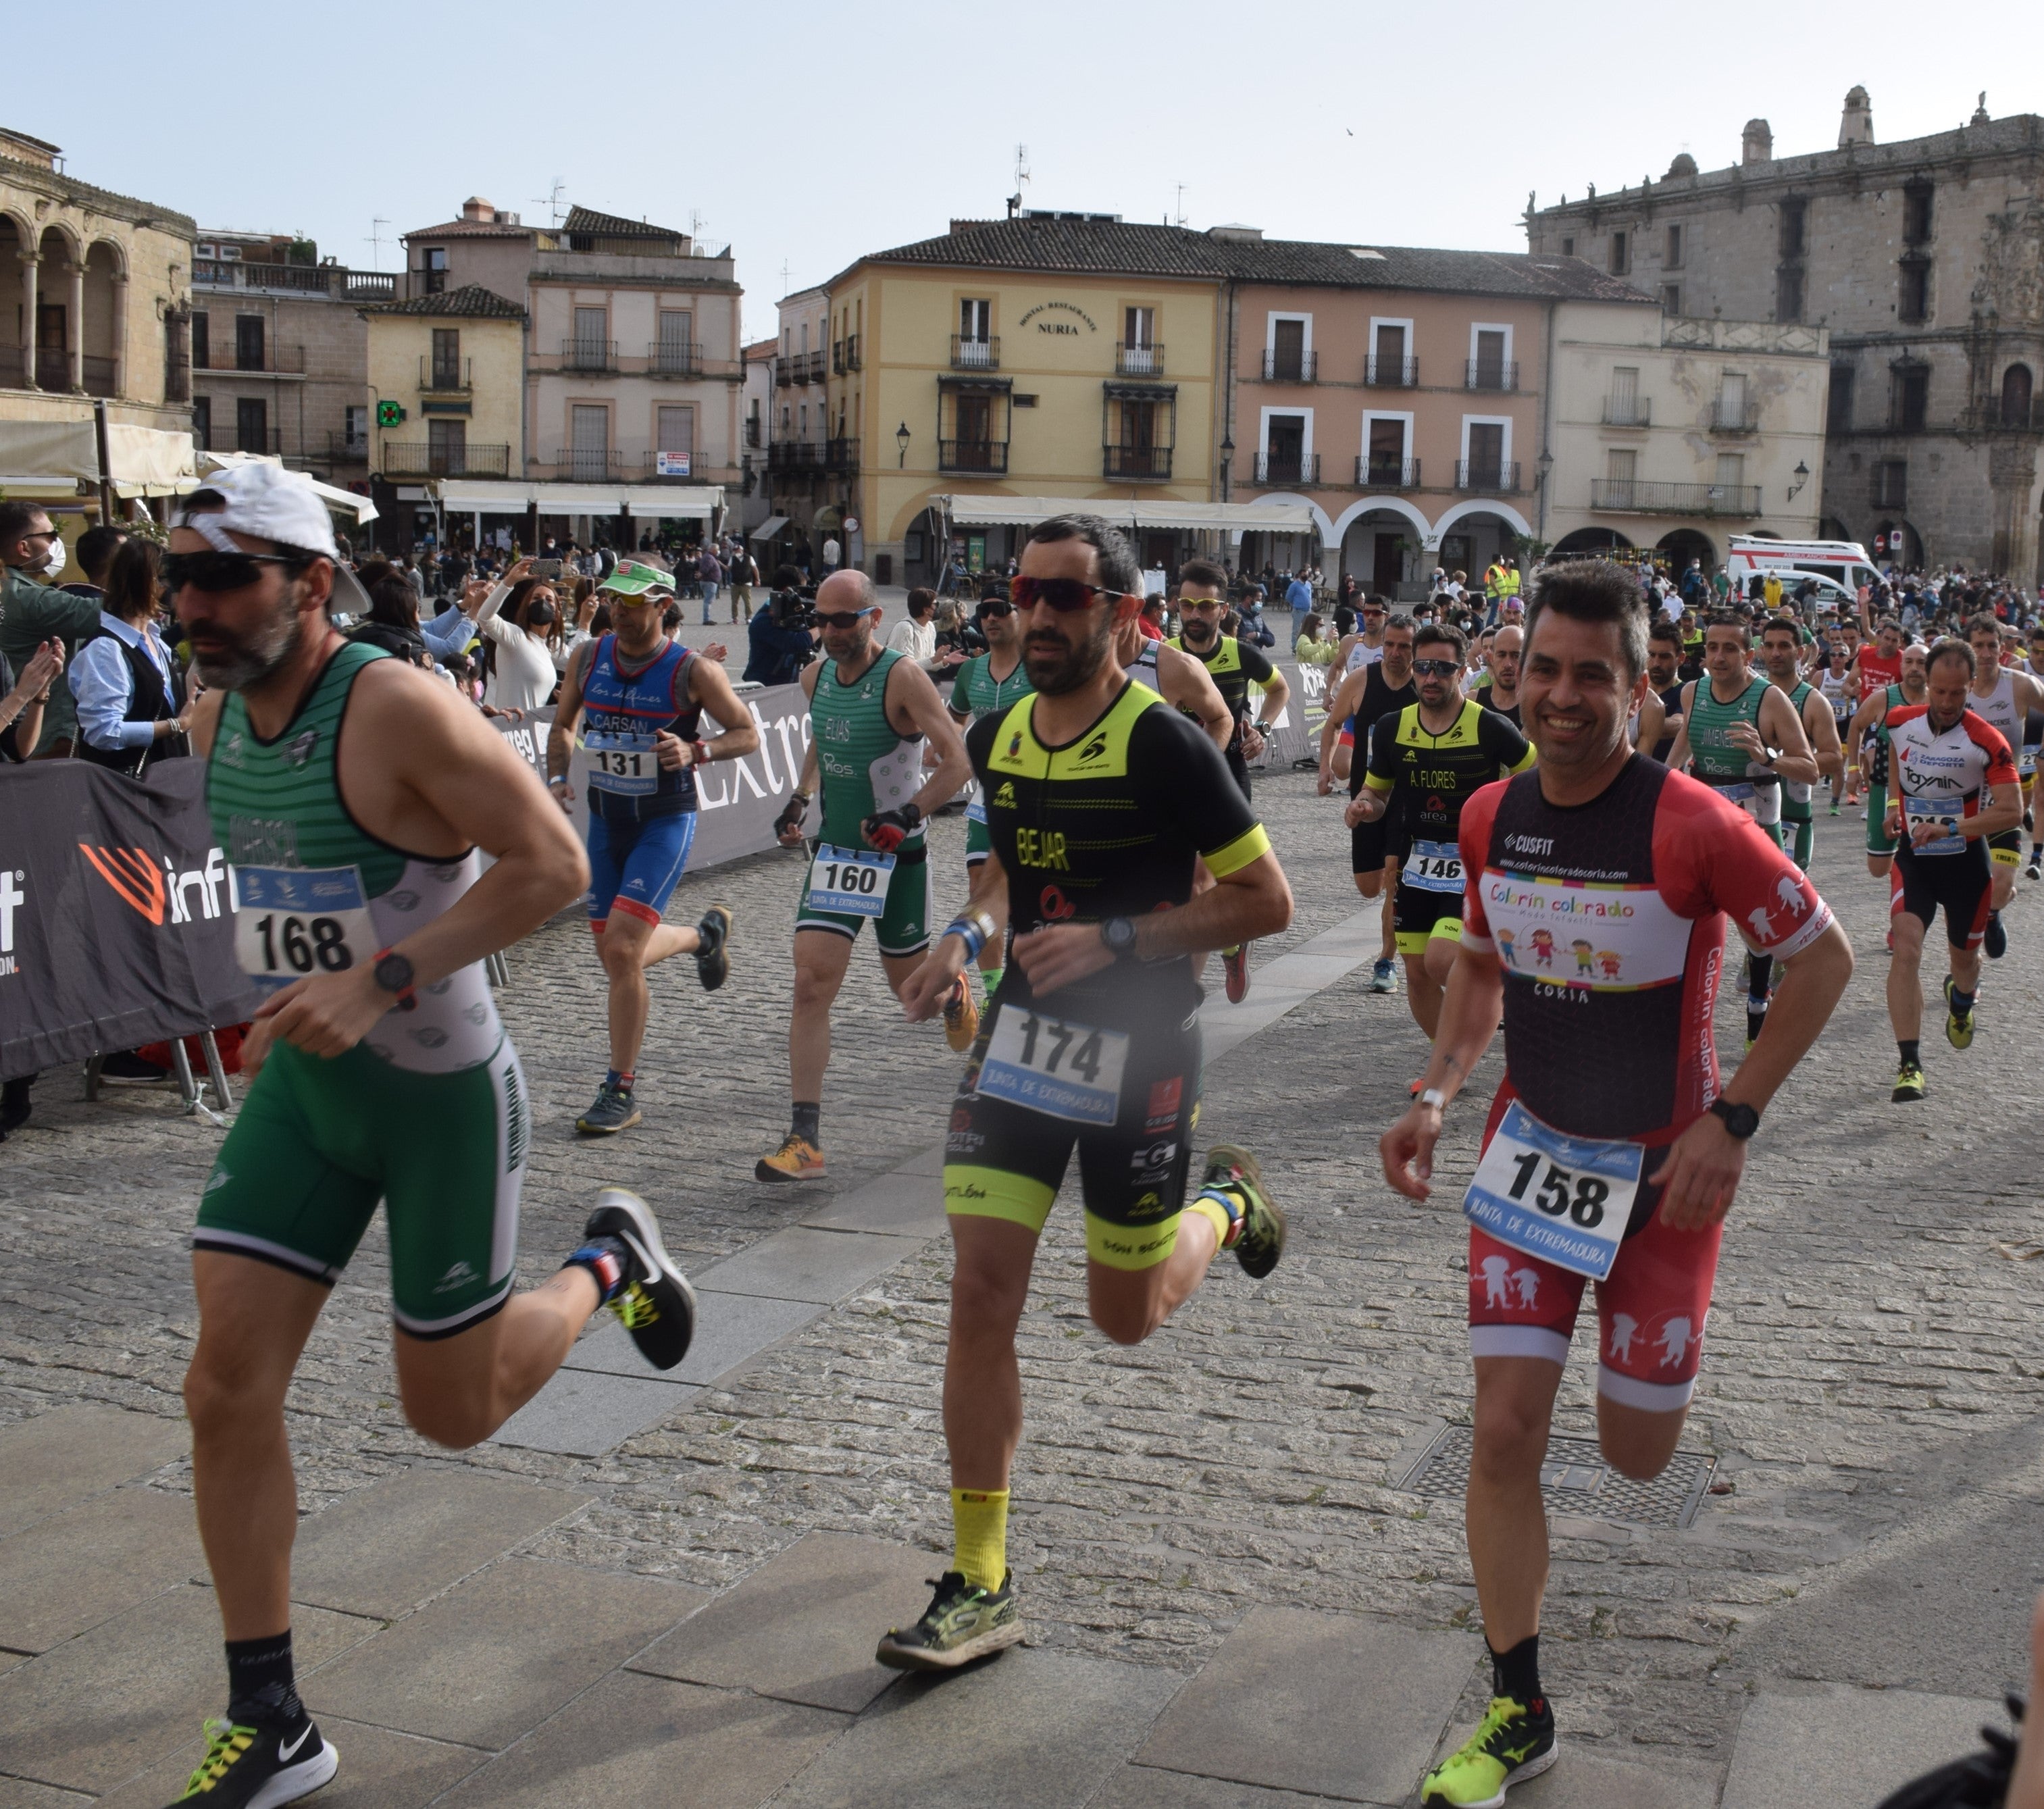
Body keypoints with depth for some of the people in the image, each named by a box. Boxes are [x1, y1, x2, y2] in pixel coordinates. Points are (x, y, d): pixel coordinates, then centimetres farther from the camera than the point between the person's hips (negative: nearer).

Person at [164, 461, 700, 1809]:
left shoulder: (400, 709, -22)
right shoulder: (216, 716, 1)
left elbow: (555, 864, -23)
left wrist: (381, 982, -28)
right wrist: (285, 990, 10)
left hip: (444, 1089, -6)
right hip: (301, 1085, 6)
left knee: (454, 1411, 6)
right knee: (228, 1391, -2)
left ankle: (612, 1260, 36)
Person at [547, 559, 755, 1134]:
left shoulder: (692, 671, -13)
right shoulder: (588, 658, 0)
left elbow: (747, 734, -6)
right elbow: (563, 725, 15)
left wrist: (696, 751, -25)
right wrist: (557, 778, -3)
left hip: (666, 821, -6)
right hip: (605, 818, 6)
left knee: (621, 948, -17)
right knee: (617, 954, 12)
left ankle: (621, 1091, -4)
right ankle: (705, 934, 45)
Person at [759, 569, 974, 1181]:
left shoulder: (902, 677, -16)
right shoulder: (816, 676, 3)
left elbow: (958, 762, -19)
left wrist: (907, 815, -29)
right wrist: (798, 799, 14)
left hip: (897, 855, -4)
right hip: (834, 850, 4)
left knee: (910, 984, 11)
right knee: (811, 984, -10)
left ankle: (955, 990, 52)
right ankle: (804, 1141, -10)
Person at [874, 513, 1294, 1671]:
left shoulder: (1163, 744, -16)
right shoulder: (996, 736, 4)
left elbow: (1268, 900, -13)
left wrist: (1115, 939, -21)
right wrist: (970, 935, 2)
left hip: (1139, 1047, -5)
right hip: (1023, 1034, 5)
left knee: (1127, 1316, 10)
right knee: (983, 1293, -4)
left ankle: (1226, 1204, 44)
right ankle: (982, 1586, 5)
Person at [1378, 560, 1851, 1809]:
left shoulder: (1693, 825, -22)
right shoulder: (1492, 817, -5)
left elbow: (1825, 958, -12)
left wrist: (1733, 1121, -17)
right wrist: (1438, 1096, -3)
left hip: (1665, 1168, -3)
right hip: (1534, 1150, 3)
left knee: (1636, 1457, 9)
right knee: (1505, 1432, -4)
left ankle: (1654, 1352, 48)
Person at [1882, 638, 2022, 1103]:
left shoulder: (1987, 741, -18)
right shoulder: (1900, 722, -7)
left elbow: (2012, 811, -22)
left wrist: (1949, 828, -31)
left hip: (1966, 860, -1)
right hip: (1914, 855, 1)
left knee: (1964, 957, 16)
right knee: (1906, 946, -19)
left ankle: (1960, 1001, 56)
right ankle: (1910, 1064, -20)